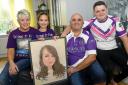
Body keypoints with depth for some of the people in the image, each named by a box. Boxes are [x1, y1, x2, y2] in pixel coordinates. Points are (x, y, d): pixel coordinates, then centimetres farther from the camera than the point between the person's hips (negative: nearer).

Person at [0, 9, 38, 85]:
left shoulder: (35, 32, 1)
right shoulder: (13, 34, 7)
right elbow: (11, 50, 1)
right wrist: (11, 63, -20)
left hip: (29, 59, -1)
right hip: (15, 59, 2)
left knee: (12, 72, -27)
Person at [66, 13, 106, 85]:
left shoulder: (88, 35, -2)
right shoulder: (66, 37, 2)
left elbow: (92, 57, -8)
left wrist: (76, 69, -11)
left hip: (88, 63, 0)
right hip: (73, 67, 0)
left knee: (100, 75, -27)